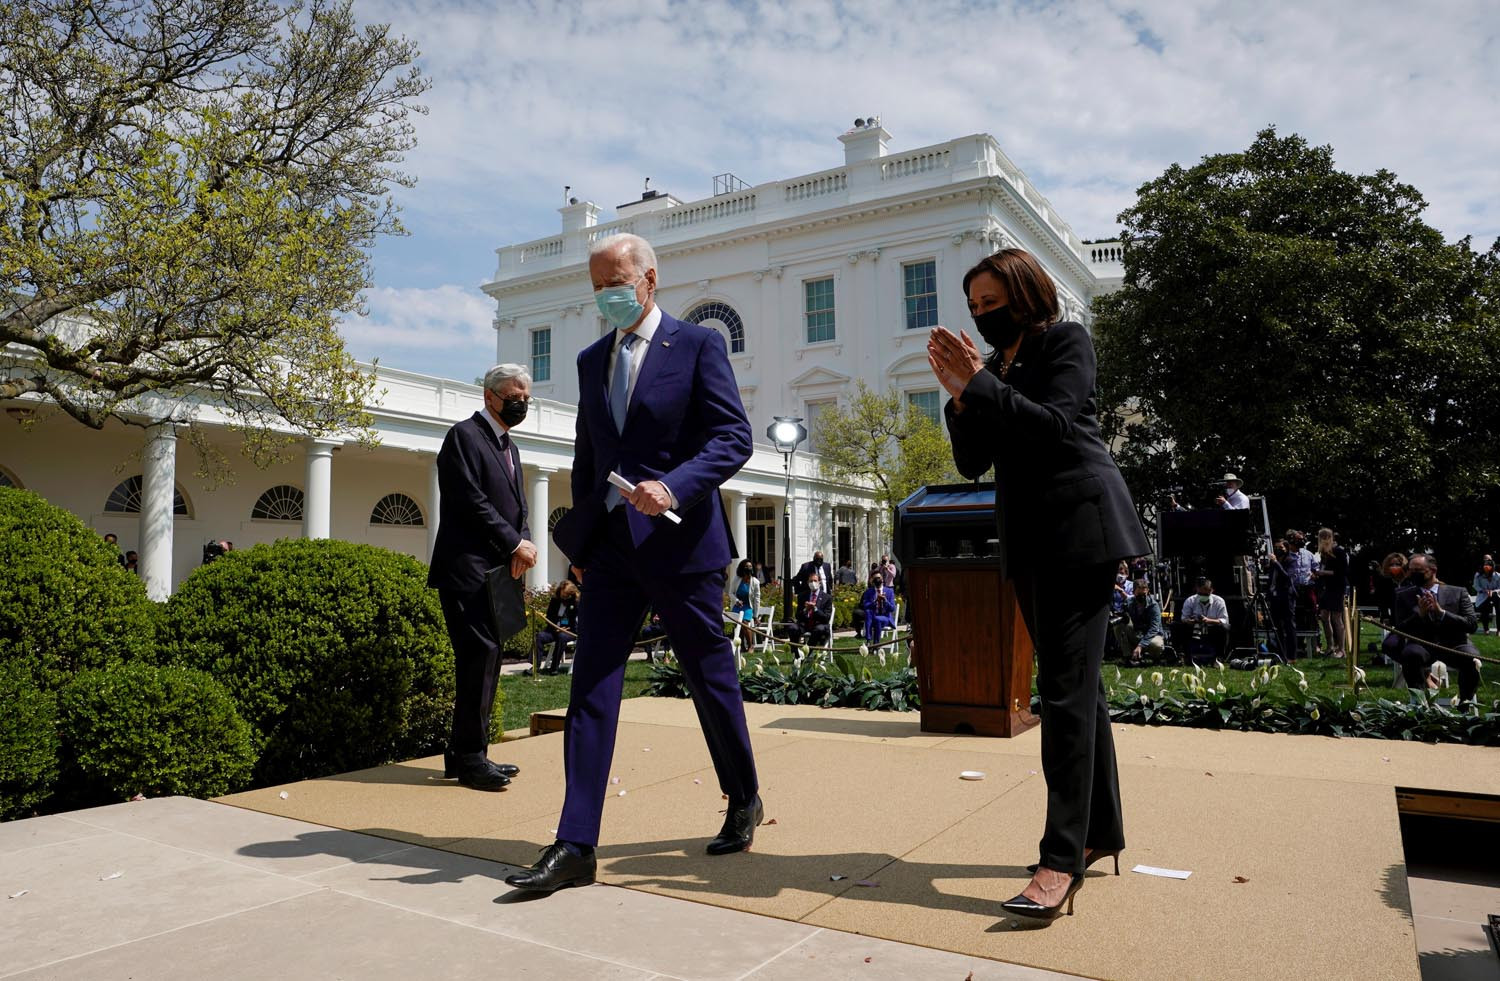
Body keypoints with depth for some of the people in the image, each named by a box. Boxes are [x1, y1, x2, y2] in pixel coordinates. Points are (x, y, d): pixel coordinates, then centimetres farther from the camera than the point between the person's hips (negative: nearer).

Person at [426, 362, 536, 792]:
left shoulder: (510, 447, 22)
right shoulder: (464, 435, -5)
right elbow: (471, 500, -15)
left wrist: (523, 544, 0)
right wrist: (514, 543, -15)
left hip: (499, 570, 9)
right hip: (468, 567, -9)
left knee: (485, 656, 9)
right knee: (480, 653, -11)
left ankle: (463, 753, 17)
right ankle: (470, 756, -4)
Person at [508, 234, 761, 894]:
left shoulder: (698, 345, -2)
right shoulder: (592, 359, 15)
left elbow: (734, 438, -10)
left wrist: (672, 486, -25)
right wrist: (581, 535, 18)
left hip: (679, 542, -5)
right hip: (609, 546, 5)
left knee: (711, 678, 8)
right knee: (591, 687, -1)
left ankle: (744, 802, 31)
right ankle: (575, 846, 3)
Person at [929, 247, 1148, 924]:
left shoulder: (1065, 340, -2)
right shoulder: (994, 366, 15)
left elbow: (1055, 426, -16)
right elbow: (972, 462, 9)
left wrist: (978, 383, -17)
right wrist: (959, 395, -4)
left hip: (1079, 525, -8)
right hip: (1028, 537, 8)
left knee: (1065, 686, -13)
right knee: (1076, 682, 12)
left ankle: (1062, 859, -11)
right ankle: (1102, 831, 23)